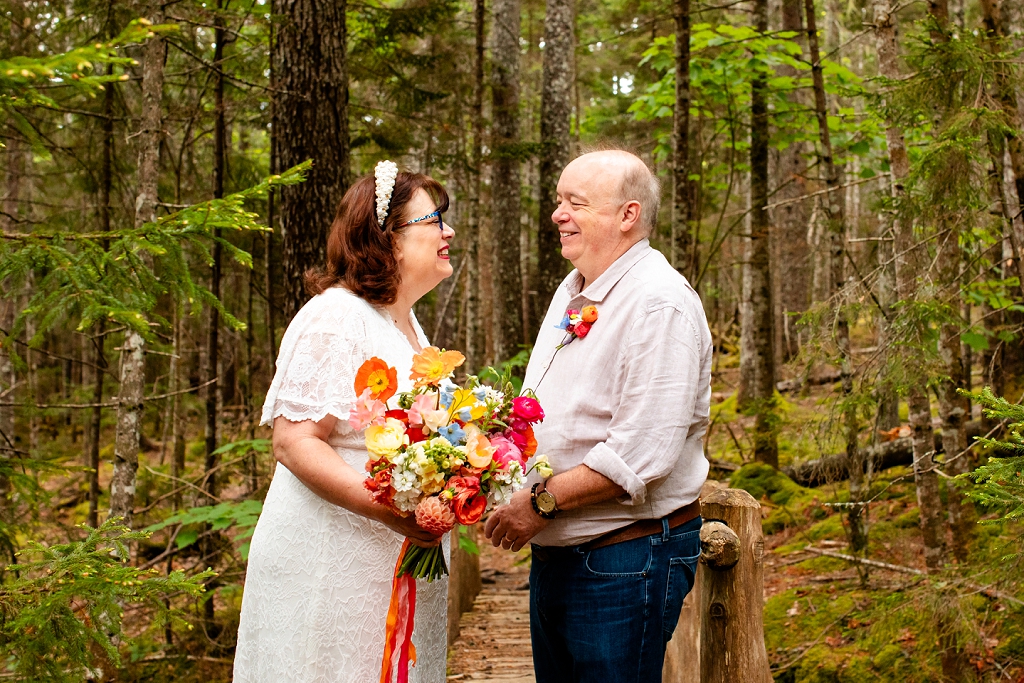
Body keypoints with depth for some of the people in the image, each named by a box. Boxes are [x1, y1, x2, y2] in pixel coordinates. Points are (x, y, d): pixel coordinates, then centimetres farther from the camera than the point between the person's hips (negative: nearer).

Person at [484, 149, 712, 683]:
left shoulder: (660, 303, -18)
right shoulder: (572, 292, 14)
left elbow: (644, 453, -25)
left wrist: (541, 503, -20)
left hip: (625, 561, -9)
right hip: (553, 555, 9)